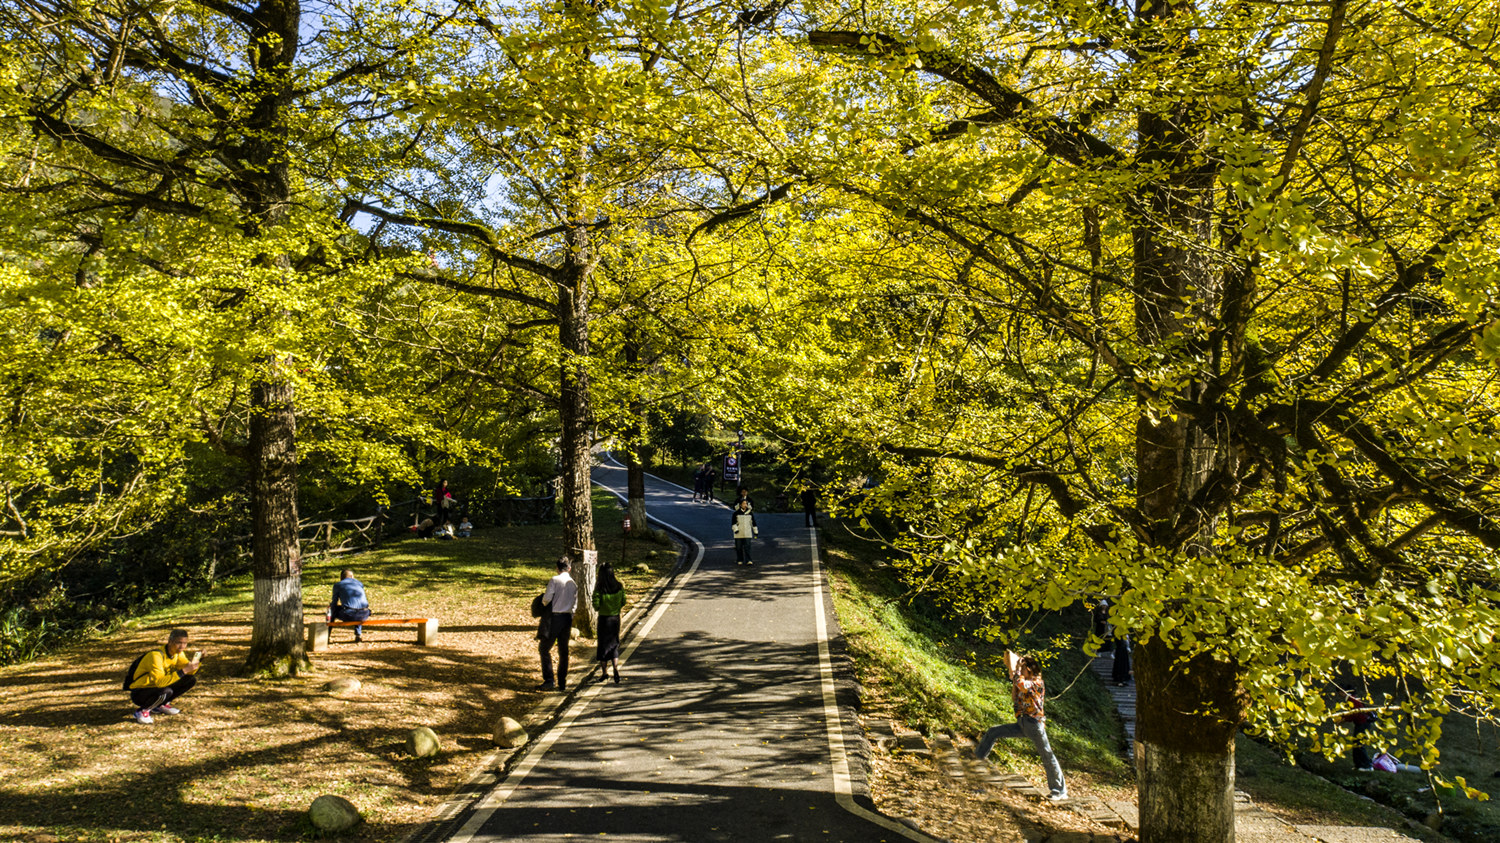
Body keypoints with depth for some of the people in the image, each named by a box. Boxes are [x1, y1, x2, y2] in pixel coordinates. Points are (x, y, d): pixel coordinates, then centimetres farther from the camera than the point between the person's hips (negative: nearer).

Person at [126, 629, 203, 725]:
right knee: (166, 691, -37)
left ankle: (160, 705, 6)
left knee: (191, 680, -8)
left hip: (160, 688, 8)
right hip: (139, 692, -7)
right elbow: (160, 682, -37)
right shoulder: (155, 655, -27)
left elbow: (190, 672, -3)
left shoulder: (178, 653, -3)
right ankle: (142, 710, -9)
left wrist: (197, 660, -21)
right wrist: (183, 671, -42)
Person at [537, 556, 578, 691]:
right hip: (567, 618, 5)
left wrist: (545, 604, 9)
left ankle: (548, 681, -2)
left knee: (545, 649, 5)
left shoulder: (554, 580, -9)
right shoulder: (574, 584, 8)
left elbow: (546, 599, -13)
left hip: (553, 618, -5)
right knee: (563, 651, 12)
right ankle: (562, 683, 14)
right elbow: (574, 605, 11)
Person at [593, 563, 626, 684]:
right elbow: (623, 602, 0)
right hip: (616, 618, 3)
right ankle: (616, 669, -5)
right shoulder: (619, 586, -6)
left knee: (603, 645, 12)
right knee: (614, 644, 14)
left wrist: (598, 608, 3)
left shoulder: (599, 588, -16)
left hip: (603, 619, -3)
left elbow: (596, 606, -19)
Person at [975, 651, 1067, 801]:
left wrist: (1016, 669, -13)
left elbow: (1021, 684, -28)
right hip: (1022, 724, 8)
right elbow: (1014, 700, 16)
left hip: (1034, 724, -8)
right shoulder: (1024, 684, 18)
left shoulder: (1038, 683, -9)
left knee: (1047, 757, -2)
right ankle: (978, 755, 19)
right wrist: (1013, 679, 11)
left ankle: (1060, 791, 5)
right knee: (994, 731, 5)